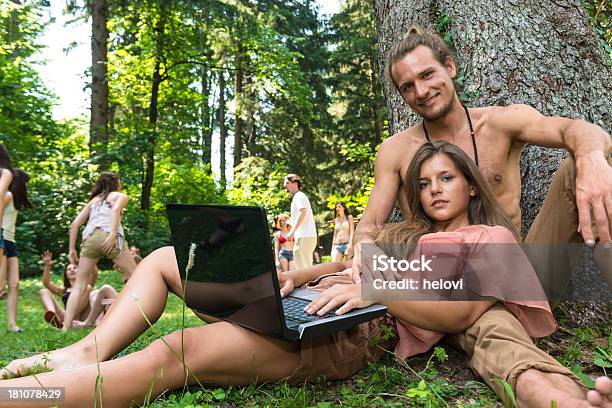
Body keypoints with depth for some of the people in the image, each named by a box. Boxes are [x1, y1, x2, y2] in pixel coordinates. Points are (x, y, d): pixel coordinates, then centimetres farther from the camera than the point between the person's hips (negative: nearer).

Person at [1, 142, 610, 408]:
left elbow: (460, 313, -7)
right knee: (163, 258, 9)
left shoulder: (491, 238, 10)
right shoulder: (407, 233, 29)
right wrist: (296, 276, 5)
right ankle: (90, 351, -5)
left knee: (172, 355, -30)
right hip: (302, 310, 9)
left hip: (350, 336, -8)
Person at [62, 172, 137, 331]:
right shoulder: (121, 196, 19)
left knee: (79, 286, 8)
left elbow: (75, 224, 21)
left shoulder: (93, 200, 31)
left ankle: (65, 326, -4)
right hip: (109, 237, -4)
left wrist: (72, 249, 20)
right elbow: (115, 210, -5)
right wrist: (113, 235, -15)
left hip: (89, 238, 4)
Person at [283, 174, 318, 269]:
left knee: (303, 268, -10)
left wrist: (292, 231, -24)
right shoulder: (298, 197, 25)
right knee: (307, 267, 13)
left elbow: (302, 213, -20)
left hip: (304, 237, -10)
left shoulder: (299, 196, -5)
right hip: (308, 236, 10)